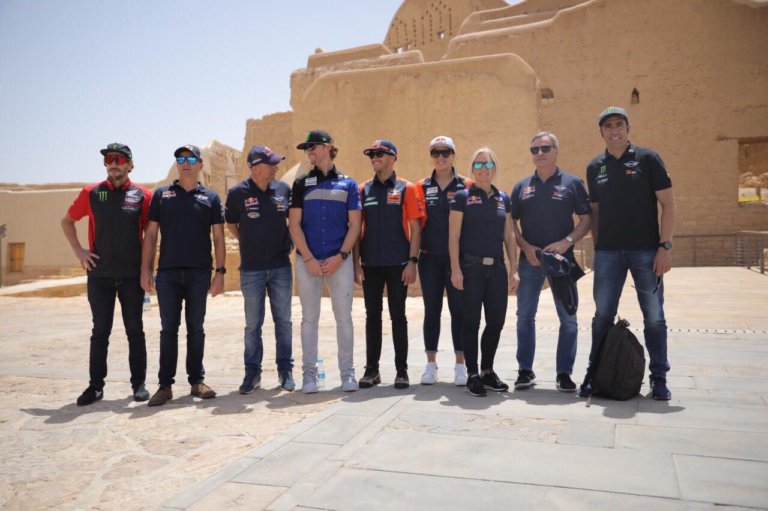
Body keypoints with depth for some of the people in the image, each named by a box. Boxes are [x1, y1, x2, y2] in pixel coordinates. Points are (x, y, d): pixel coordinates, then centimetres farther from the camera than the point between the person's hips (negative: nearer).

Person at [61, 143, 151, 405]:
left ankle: (139, 383, 15)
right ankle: (95, 385, 16)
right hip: (99, 274, 1)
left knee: (135, 331, 6)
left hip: (132, 275, -1)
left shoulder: (141, 195, 1)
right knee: (100, 332, 7)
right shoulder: (91, 193, 4)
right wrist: (78, 250, 3)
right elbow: (67, 221, 15)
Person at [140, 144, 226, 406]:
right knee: (168, 329, 3)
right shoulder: (161, 195, 9)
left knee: (196, 328, 7)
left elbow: (218, 238, 6)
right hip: (167, 273, 0)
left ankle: (197, 380, 17)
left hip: (199, 272, 0)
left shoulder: (210, 197, 8)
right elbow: (151, 234, 7)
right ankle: (165, 385, 10)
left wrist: (220, 271, -2)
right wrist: (145, 269, 1)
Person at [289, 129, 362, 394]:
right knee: (309, 318, 5)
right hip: (307, 260, 1)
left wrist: (340, 257, -9)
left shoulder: (348, 184, 7)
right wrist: (308, 259, -8)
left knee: (344, 317, 2)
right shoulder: (302, 183, 9)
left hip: (340, 260, -1)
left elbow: (354, 225, 3)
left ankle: (347, 372, 13)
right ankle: (309, 373, 14)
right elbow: (294, 224, 3)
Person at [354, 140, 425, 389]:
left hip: (398, 264, -3)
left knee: (398, 316, 4)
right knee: (372, 316, 8)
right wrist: (356, 263, 1)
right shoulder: (363, 189, 8)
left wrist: (412, 261, -10)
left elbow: (415, 228, -2)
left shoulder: (406, 188, 1)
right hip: (370, 265, 3)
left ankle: (402, 370, 13)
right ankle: (372, 369, 18)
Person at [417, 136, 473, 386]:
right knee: (432, 310, 7)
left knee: (458, 309, 2)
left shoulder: (467, 186, 2)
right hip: (430, 258, 2)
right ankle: (431, 363, 16)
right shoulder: (422, 187, 7)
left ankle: (460, 364, 12)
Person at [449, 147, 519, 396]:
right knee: (471, 321, 1)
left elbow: (509, 237, 13)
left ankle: (487, 371, 22)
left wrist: (514, 269, 7)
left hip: (497, 268, 4)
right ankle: (472, 374, 12)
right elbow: (453, 236, -4)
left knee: (496, 321, 6)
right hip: (471, 267, -4)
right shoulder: (462, 197, 0)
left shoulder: (503, 198, 12)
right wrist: (456, 269, -11)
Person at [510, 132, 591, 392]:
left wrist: (566, 242, -15)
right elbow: (512, 223, 10)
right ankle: (525, 370, 17)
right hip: (529, 260, 2)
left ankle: (564, 373, 14)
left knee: (568, 318, 2)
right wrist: (526, 247, -6)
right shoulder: (522, 187, 10)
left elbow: (586, 220, 1)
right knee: (525, 316, 5)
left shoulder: (572, 183, 3)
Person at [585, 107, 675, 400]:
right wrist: (596, 248, 7)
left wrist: (665, 246, -10)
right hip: (608, 253, 3)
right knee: (602, 316, 6)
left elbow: (668, 204, -3)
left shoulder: (647, 159, 0)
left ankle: (659, 379, 15)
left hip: (646, 251, -2)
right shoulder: (595, 167, 10)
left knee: (654, 317, 4)